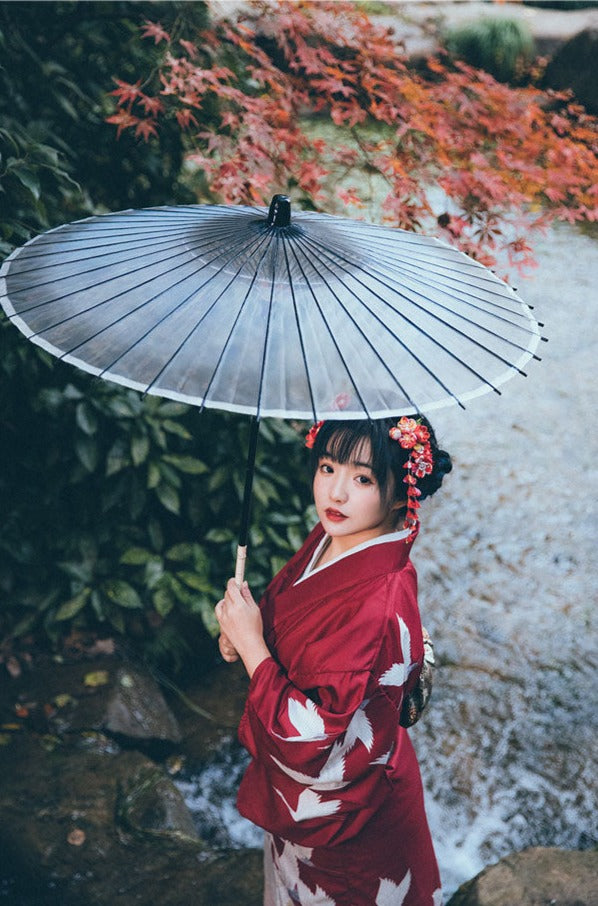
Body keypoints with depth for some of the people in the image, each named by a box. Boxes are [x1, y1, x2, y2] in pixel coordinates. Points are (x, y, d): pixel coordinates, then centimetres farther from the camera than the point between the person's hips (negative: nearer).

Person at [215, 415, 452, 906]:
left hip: (340, 805, -7)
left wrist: (251, 644, -29)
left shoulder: (379, 604, -37)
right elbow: (286, 605, 8)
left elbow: (313, 737, -33)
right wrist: (242, 632, -11)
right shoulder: (331, 536, -12)